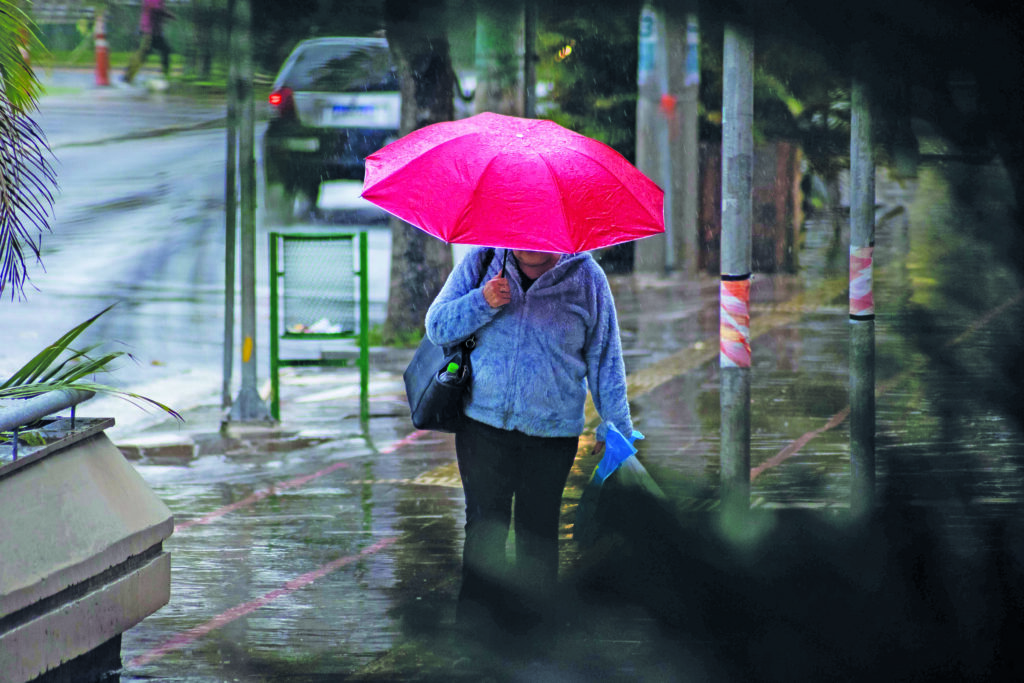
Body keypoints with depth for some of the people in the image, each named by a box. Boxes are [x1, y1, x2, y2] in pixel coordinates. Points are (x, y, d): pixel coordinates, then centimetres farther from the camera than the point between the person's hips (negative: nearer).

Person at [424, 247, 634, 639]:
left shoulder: (586, 278, 1)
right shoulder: (481, 262, 2)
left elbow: (605, 358, 8)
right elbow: (437, 327, 1)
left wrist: (616, 427, 8)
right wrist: (482, 302, -16)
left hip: (552, 433, 0)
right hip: (483, 423, 0)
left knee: (537, 530, 5)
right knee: (484, 523, 0)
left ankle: (529, 617, 16)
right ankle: (476, 617, 7)